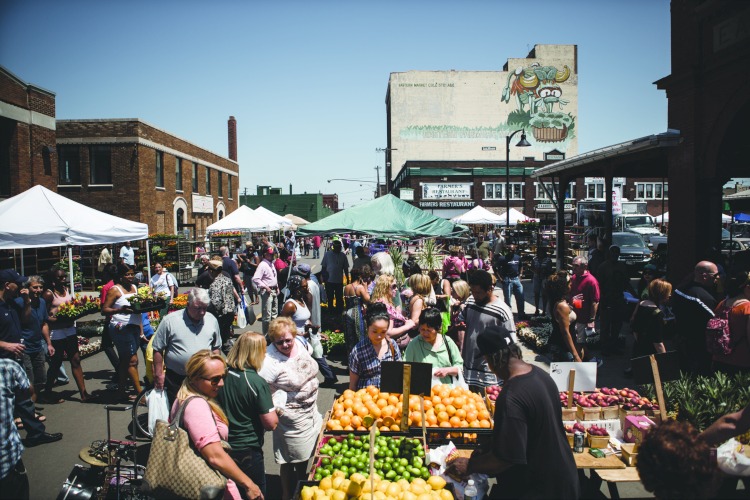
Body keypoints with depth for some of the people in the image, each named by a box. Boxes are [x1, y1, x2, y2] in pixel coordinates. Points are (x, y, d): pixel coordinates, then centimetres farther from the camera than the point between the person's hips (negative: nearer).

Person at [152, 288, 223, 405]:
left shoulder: (212, 320, 3)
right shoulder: (170, 321, -9)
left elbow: (216, 347, 12)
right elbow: (158, 349, -4)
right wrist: (158, 374, -5)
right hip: (176, 379, -3)